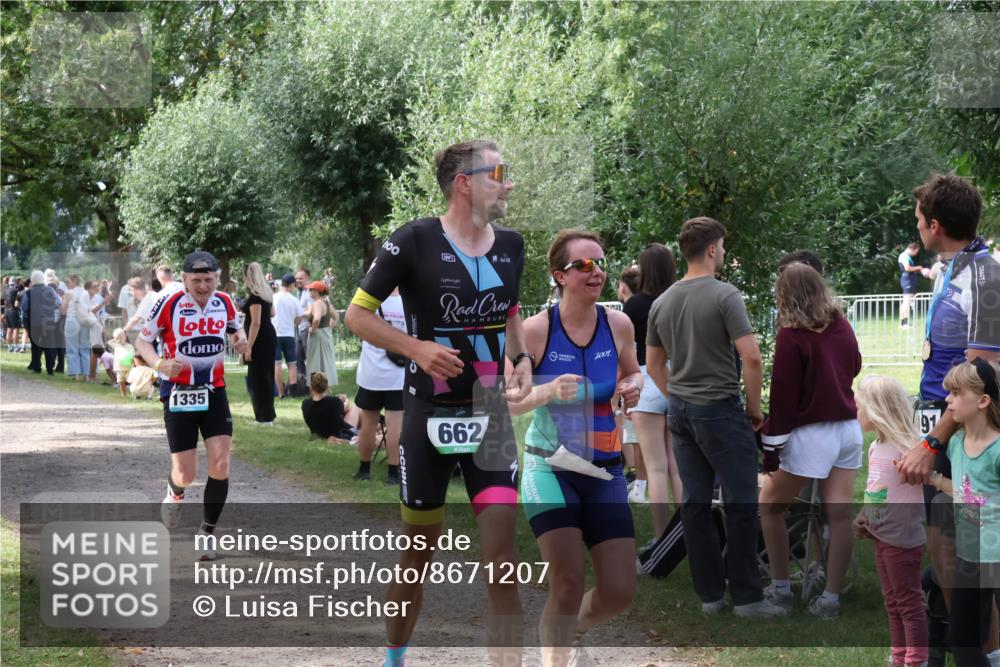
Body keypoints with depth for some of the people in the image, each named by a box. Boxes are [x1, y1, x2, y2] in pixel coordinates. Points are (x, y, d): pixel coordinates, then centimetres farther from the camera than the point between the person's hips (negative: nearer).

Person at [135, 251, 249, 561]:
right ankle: (175, 492, 36)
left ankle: (207, 532, 6)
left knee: (220, 466, -11)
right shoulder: (169, 303, -13)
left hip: (214, 392, 3)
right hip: (178, 394, -3)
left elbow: (235, 328, 20)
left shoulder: (224, 302, -1)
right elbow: (142, 340, -5)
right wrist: (159, 364, -25)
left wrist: (240, 339, -4)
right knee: (186, 475, -3)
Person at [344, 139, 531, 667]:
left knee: (501, 555, -8)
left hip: (490, 416, 3)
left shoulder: (510, 244, 4)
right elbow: (357, 315, -6)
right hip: (429, 417, -3)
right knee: (419, 549, 9)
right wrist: (417, 348, -18)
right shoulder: (415, 241, -12)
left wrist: (521, 357, 4)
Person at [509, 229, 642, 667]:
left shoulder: (618, 325, -1)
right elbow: (505, 404, -7)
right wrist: (546, 391, -26)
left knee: (619, 592, 2)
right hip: (550, 469, -4)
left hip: (606, 471, 4)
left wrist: (632, 388, -5)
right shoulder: (535, 330, -12)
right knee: (568, 583, -15)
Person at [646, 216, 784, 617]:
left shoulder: (661, 303, 6)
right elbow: (751, 358, -19)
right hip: (720, 412, -7)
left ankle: (710, 593, 9)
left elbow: (653, 365, 14)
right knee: (740, 504, -3)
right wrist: (754, 408, -6)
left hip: (681, 414, 7)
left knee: (695, 504, 7)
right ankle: (746, 597, -2)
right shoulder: (725, 296, -15)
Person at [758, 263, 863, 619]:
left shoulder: (792, 335, -13)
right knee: (839, 513, 2)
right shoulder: (842, 325, 4)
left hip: (811, 434, -5)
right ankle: (831, 597, 3)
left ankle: (780, 589, 14)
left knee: (770, 504, 12)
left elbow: (783, 395, -13)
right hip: (849, 429, 6)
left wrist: (772, 446, -9)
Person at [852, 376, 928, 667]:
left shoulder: (905, 449, -22)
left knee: (909, 602, 2)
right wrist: (863, 517, 5)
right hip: (881, 537, 9)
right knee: (892, 602, 19)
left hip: (902, 539, -9)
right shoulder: (876, 448, 5)